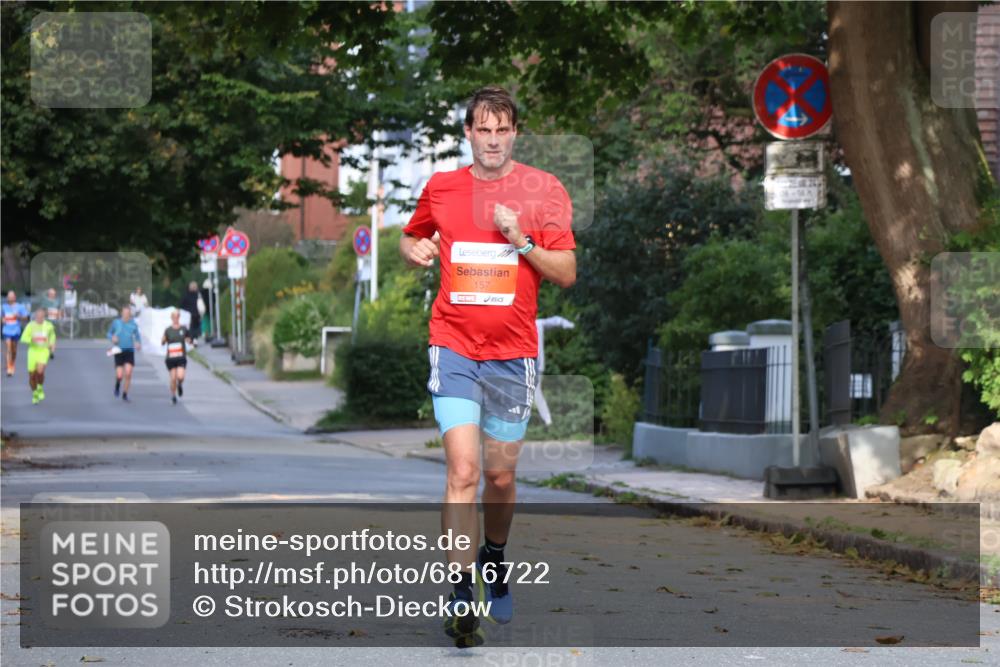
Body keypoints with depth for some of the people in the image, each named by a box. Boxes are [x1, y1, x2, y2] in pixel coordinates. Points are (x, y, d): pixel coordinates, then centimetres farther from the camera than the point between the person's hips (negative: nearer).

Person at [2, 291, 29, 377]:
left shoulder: (20, 307, -3)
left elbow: (25, 318, -1)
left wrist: (19, 316, -19)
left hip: (16, 331, 0)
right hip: (7, 331, 0)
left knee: (14, 350, 13)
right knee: (8, 350, -9)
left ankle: (12, 365, 36)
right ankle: (9, 369, -11)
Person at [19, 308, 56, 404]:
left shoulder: (49, 326, -2)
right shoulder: (30, 325, -6)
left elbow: (52, 335, 20)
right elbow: (23, 338, -10)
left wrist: (52, 344, 6)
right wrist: (31, 339, -28)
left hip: (44, 351, -1)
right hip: (33, 351, 1)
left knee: (40, 371, -24)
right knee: (32, 375, 3)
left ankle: (40, 387, 6)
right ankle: (35, 394, 30)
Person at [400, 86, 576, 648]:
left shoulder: (544, 190, 0)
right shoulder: (441, 188, 5)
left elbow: (566, 273, -1)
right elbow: (413, 238, 24)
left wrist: (522, 240, -16)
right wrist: (415, 249, 1)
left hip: (513, 354, 1)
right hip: (454, 348, -1)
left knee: (501, 475, 10)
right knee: (464, 470, -15)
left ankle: (494, 561, 38)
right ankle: (463, 595, -15)